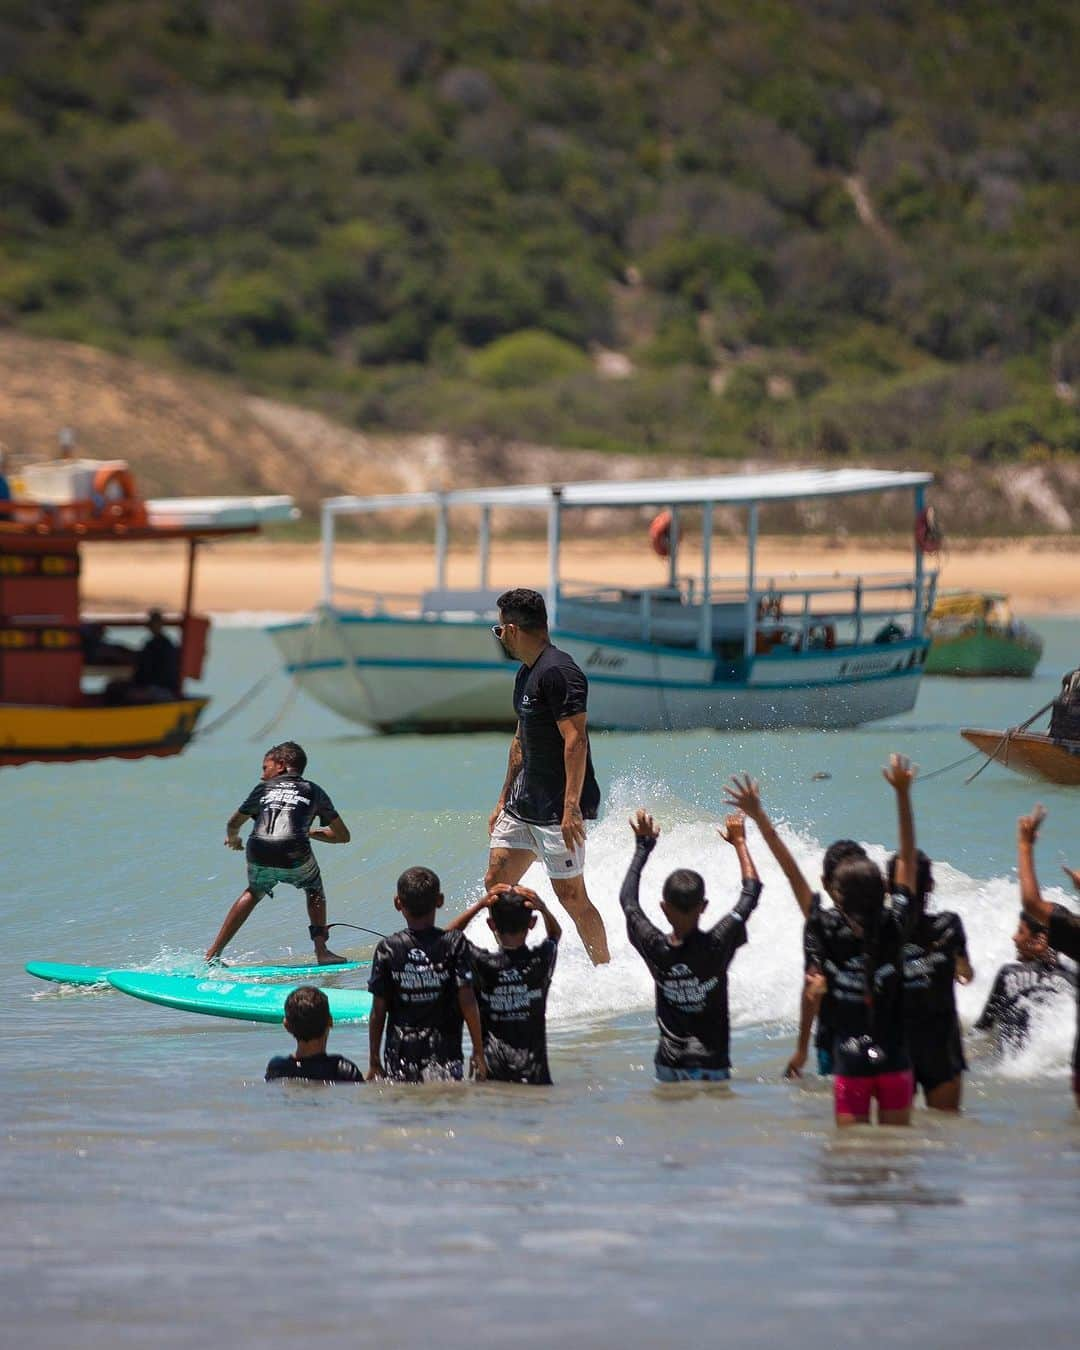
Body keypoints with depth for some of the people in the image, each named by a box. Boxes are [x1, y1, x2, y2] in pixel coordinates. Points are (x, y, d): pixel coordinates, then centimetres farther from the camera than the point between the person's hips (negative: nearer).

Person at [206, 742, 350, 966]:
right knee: (314, 891, 31)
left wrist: (233, 839, 59)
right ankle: (321, 951, 18)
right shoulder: (313, 791, 22)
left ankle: (214, 953, 31)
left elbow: (234, 823, 36)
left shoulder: (264, 788, 24)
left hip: (259, 856, 1)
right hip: (295, 858, -1)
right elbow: (343, 836, 27)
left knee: (253, 893, 32)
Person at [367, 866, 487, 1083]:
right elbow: (467, 1003, -6)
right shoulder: (454, 944, -3)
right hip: (444, 1053, -1)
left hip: (399, 1054, 1)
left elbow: (378, 1012, 0)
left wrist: (374, 1061, 8)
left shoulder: (388, 949, -1)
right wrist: (478, 1052, 2)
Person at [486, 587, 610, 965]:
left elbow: (576, 740, -23)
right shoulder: (526, 674, 14)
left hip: (558, 808, -10)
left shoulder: (558, 671, -17)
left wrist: (571, 808, -27)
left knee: (571, 894, -5)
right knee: (496, 882, 8)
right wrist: (503, 802, 25)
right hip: (524, 802, 10)